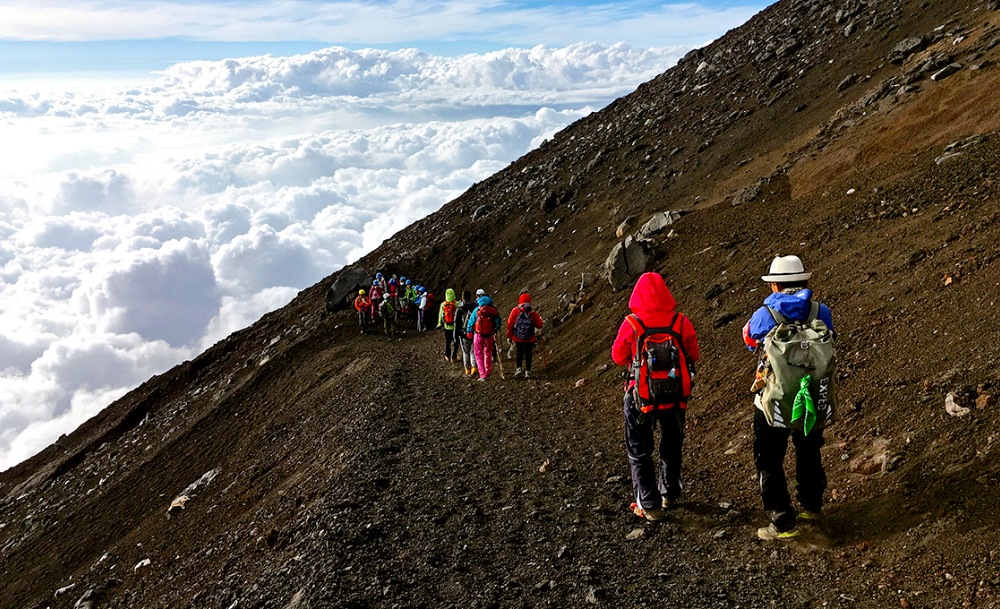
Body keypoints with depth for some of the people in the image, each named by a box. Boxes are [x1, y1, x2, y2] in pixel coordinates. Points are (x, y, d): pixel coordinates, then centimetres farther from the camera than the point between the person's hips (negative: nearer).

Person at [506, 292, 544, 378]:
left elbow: (509, 325, -3)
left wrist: (509, 336, 6)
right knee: (528, 354, 10)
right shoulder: (533, 313, -4)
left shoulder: (515, 311, -5)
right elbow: (539, 325, 0)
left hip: (517, 338, 0)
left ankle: (519, 368, 2)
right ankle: (528, 371, 9)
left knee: (520, 353, 17)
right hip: (530, 339, 0)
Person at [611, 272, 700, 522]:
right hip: (675, 396, 3)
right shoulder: (681, 322, -11)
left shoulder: (631, 325, -17)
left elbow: (618, 357, -4)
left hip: (641, 398, -2)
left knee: (640, 451, 13)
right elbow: (694, 355, 1)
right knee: (671, 447, 24)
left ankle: (649, 505, 13)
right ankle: (669, 493, 39)